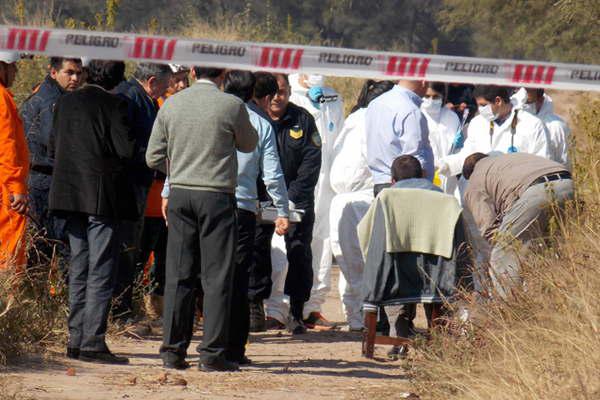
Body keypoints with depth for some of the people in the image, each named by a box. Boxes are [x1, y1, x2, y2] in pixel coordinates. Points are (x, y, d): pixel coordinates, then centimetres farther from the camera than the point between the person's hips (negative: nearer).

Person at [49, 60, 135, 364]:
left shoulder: (66, 102, 8)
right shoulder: (113, 105, -11)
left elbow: (52, 149, 11)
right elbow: (127, 150, -16)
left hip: (70, 196, 6)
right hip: (102, 198, -6)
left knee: (79, 268, 13)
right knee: (102, 271, -4)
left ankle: (76, 339, 14)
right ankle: (93, 342, -9)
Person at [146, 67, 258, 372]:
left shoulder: (172, 104, 3)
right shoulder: (232, 106, -8)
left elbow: (154, 157, 7)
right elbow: (249, 144, 9)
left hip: (180, 194, 4)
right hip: (218, 195, -4)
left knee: (178, 275, 8)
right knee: (217, 277, 0)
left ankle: (173, 350, 8)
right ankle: (212, 354, -2)